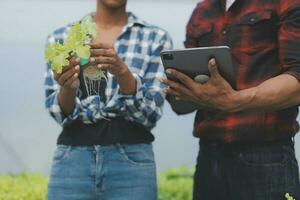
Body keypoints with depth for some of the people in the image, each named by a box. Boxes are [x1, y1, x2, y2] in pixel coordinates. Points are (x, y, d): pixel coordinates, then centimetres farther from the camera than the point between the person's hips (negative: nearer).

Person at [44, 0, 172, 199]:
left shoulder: (156, 38, 2)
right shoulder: (61, 38, 6)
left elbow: (150, 114, -6)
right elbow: (60, 113, 0)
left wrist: (122, 71, -21)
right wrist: (68, 88, -20)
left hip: (131, 160, -1)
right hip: (72, 160, 1)